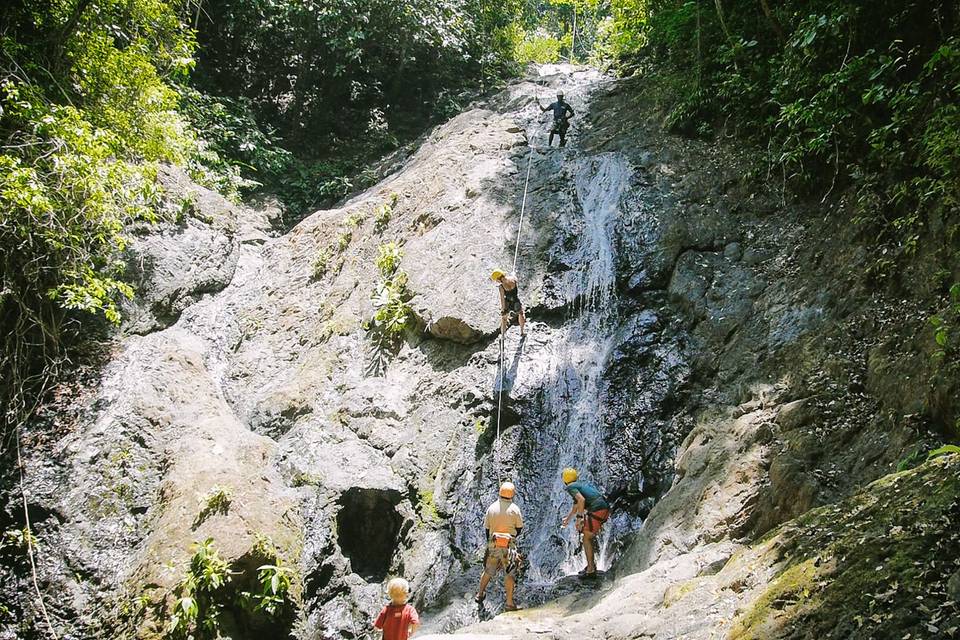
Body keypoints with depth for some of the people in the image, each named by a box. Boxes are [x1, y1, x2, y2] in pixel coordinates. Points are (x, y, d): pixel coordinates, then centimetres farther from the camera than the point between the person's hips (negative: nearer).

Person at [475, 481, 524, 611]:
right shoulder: (514, 509, -9)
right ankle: (509, 603, 0)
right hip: (509, 545, -4)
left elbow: (487, 528, 7)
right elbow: (519, 528, -1)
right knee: (510, 574, 1)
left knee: (488, 571, 20)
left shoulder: (491, 508, 0)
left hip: (493, 545, 4)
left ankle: (480, 594, 34)